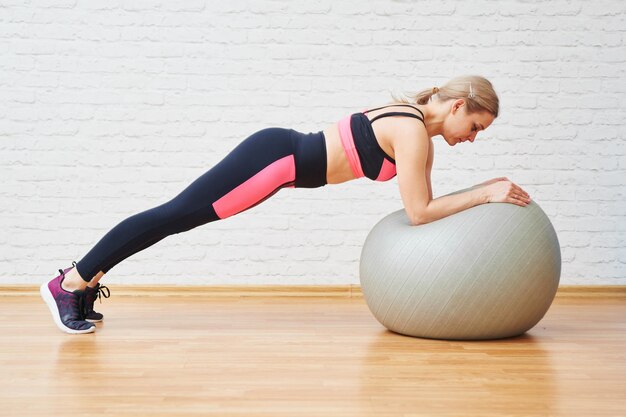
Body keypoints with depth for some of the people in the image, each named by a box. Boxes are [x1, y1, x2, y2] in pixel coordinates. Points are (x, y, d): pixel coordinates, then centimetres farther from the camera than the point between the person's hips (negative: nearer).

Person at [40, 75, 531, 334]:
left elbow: (423, 202, 15)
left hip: (285, 157, 9)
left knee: (179, 218, 12)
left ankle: (86, 279, 23)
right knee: (176, 215, -4)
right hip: (277, 157, -9)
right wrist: (484, 194, -15)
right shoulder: (413, 130, -17)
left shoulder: (419, 128, 11)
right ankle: (69, 282, 6)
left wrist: (483, 192, 11)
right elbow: (418, 213, -19)